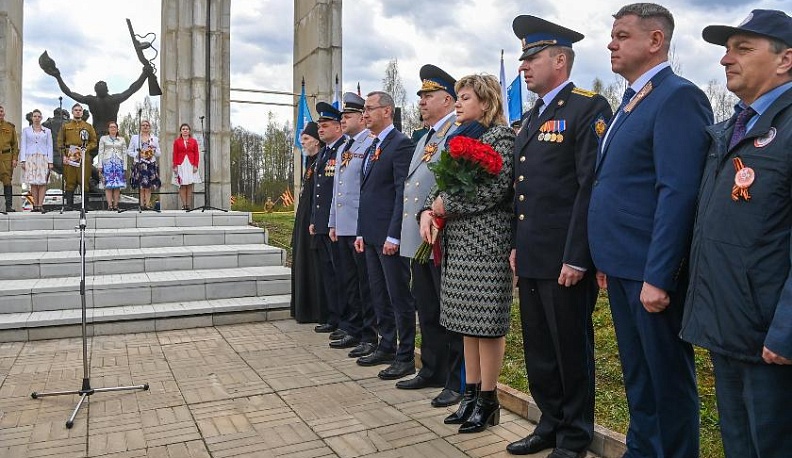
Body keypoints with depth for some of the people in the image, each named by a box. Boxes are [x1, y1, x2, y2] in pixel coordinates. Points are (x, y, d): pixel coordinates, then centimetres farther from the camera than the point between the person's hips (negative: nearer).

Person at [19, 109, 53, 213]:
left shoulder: (47, 131, 11)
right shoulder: (26, 130, 11)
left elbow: (49, 146, 8)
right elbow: (23, 145, 8)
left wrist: (50, 161, 1)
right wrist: (22, 160, -1)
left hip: (43, 158, 0)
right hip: (30, 158, 0)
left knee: (43, 182, -9)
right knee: (33, 183, -2)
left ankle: (40, 205, -9)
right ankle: (35, 205, 0)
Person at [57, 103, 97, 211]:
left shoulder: (88, 126, 13)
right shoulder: (65, 126, 12)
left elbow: (93, 142, 10)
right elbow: (60, 142, 8)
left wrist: (86, 148, -8)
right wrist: (63, 156, -3)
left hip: (84, 157, 0)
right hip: (69, 157, 0)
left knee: (84, 181, -1)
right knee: (70, 181, -1)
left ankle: (85, 204, 3)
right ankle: (69, 204, 2)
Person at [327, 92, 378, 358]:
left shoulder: (371, 145, -10)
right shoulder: (343, 149, 17)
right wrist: (333, 222, 18)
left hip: (362, 228, -9)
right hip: (342, 227, 9)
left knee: (366, 284, 1)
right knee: (347, 282, 16)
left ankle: (369, 336, 11)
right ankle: (351, 328, 28)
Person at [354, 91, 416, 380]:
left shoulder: (401, 144, -10)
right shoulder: (371, 148, 18)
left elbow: (403, 192, -17)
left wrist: (394, 235, -20)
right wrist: (361, 232, 15)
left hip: (389, 236, -9)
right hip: (370, 234, 9)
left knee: (399, 296, -1)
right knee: (379, 295, 16)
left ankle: (405, 357, 10)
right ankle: (387, 348, 29)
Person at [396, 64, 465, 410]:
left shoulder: (459, 132, -9)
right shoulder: (424, 138, 21)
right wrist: (405, 232, 15)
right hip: (419, 240, 10)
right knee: (427, 311, 17)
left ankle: (458, 382, 13)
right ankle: (432, 371, 31)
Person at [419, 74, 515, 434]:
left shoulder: (500, 135, -6)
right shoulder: (458, 137, 17)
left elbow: (495, 189, -17)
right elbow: (441, 184, 17)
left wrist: (447, 205, -12)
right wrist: (428, 211, -2)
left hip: (486, 241, -8)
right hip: (457, 241, 8)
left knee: (486, 322, -1)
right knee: (466, 320, 12)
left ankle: (488, 400, 13)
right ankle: (471, 393, 24)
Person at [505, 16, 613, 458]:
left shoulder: (589, 108, -8)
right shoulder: (533, 117, 18)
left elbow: (593, 187, -16)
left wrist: (577, 257, -19)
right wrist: (517, 245, 16)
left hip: (565, 259, -8)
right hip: (531, 257, 8)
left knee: (571, 350, 7)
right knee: (538, 350, 16)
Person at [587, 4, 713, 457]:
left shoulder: (679, 97, -12)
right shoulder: (631, 102, 16)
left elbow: (678, 193, -20)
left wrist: (657, 277, -22)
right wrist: (608, 261, 16)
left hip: (652, 272, -9)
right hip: (622, 266, 9)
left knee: (668, 378, 7)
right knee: (636, 374, 20)